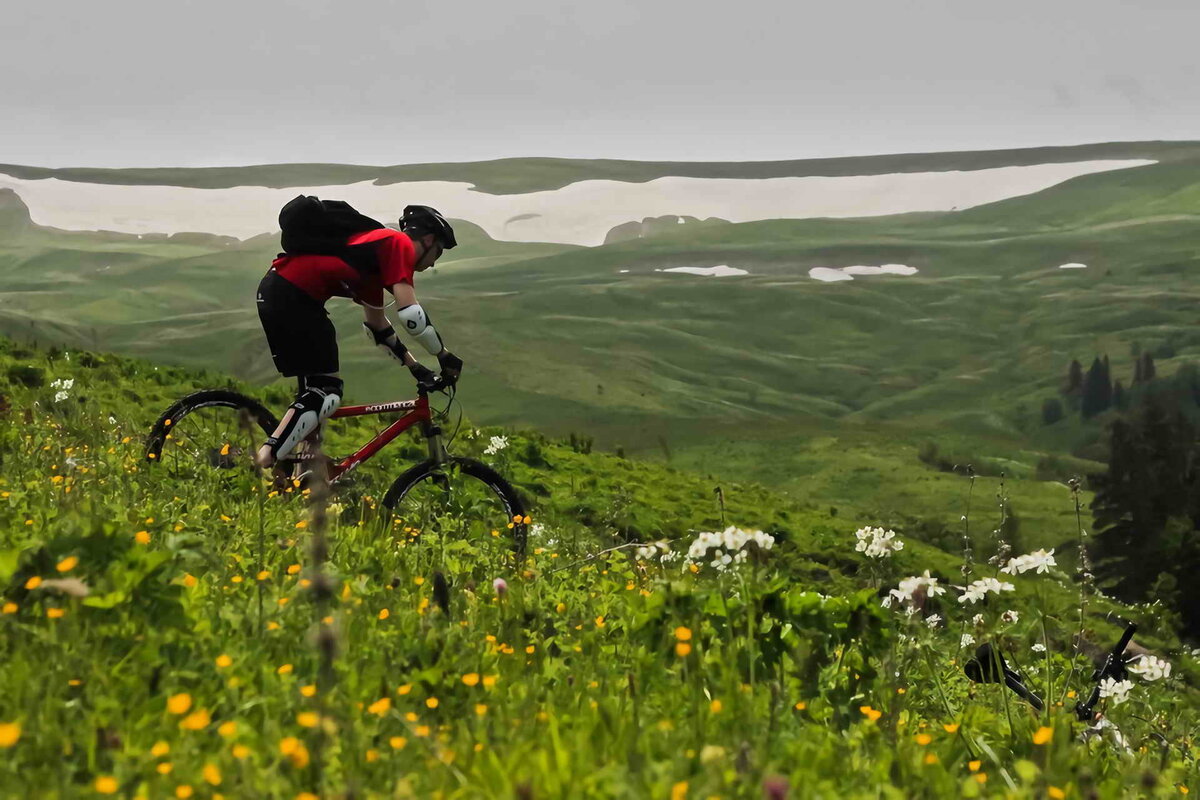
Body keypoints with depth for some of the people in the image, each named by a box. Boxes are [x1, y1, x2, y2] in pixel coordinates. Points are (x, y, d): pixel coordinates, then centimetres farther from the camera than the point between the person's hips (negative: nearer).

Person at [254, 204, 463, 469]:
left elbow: (376, 324, 33)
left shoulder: (379, 247, 26)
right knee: (327, 392, -6)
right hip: (294, 296, -10)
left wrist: (415, 366, 32)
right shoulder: (399, 244, -2)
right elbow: (409, 313, -13)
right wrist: (445, 356, -1)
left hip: (273, 290, 10)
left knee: (314, 389, 17)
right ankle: (263, 465, -16)